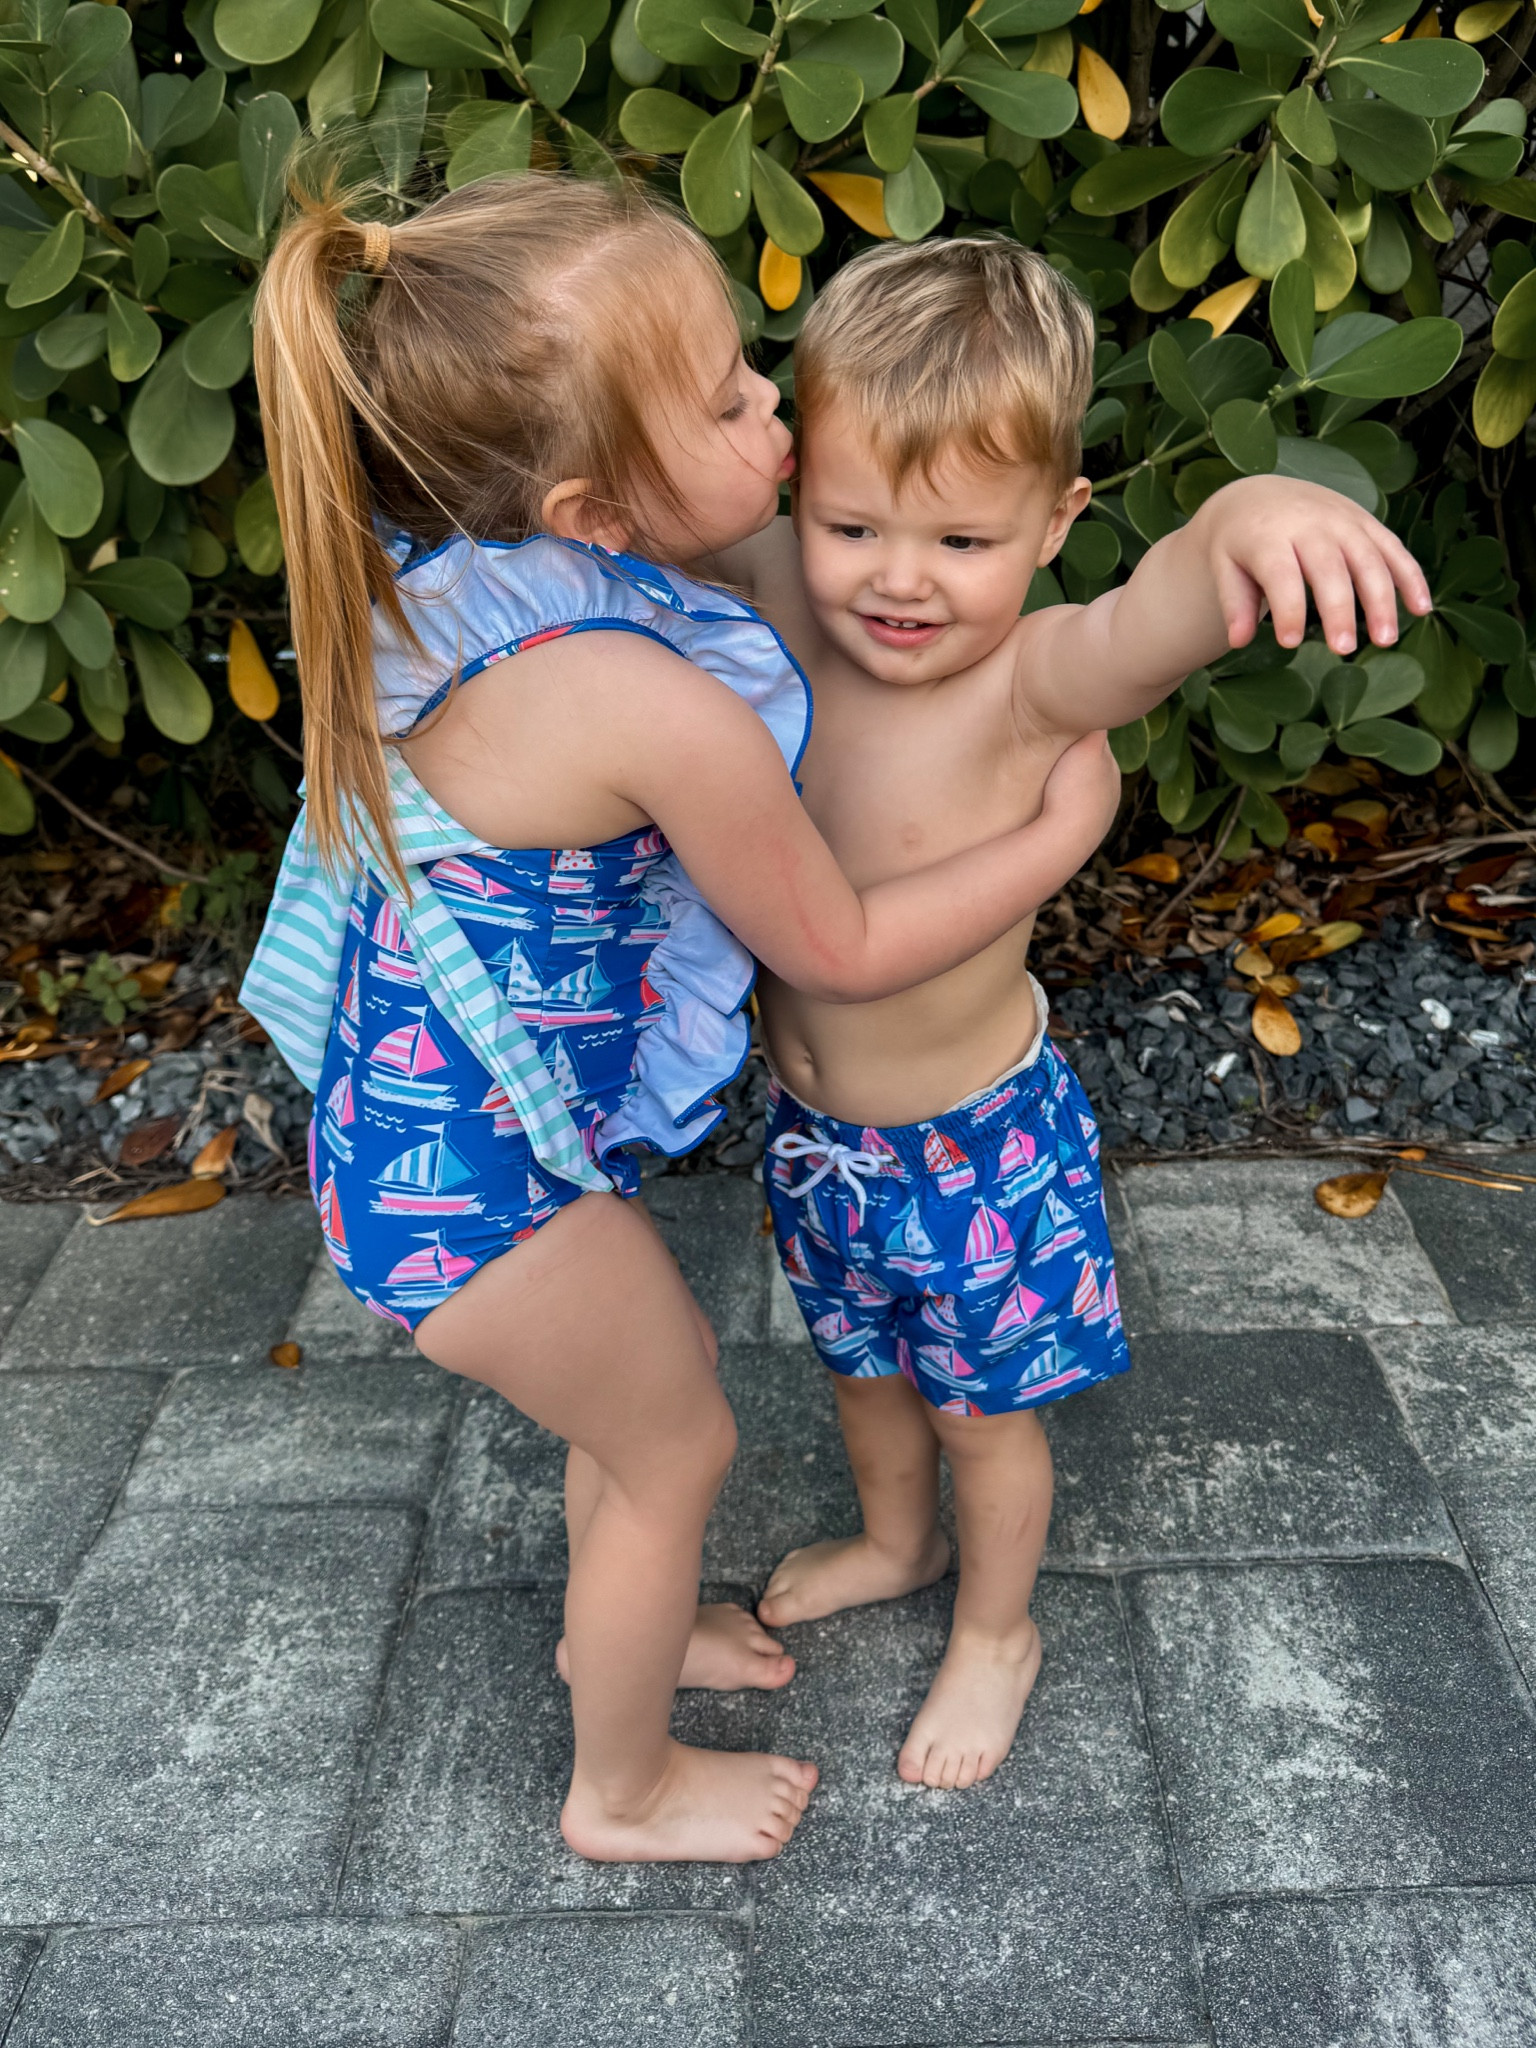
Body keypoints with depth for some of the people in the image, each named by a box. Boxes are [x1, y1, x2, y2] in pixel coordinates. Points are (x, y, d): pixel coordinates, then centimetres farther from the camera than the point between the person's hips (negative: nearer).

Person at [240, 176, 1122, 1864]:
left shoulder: (456, 571, -5)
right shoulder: (671, 715, -31)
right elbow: (840, 953, -14)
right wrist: (1067, 826, -3)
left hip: (402, 1117, 8)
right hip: (480, 1181, -8)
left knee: (657, 1364, 29)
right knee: (679, 1445, 17)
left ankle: (614, 1624, 58)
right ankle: (624, 1791, 43)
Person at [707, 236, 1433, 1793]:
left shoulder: (1034, 681, -30)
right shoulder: (781, 600, -14)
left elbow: (1168, 611, -51)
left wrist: (1250, 514, -72)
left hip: (973, 1143, -5)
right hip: (812, 1124, 5)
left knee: (980, 1409, 20)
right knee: (863, 1365, 30)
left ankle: (995, 1631, 50)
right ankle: (895, 1543, 61)